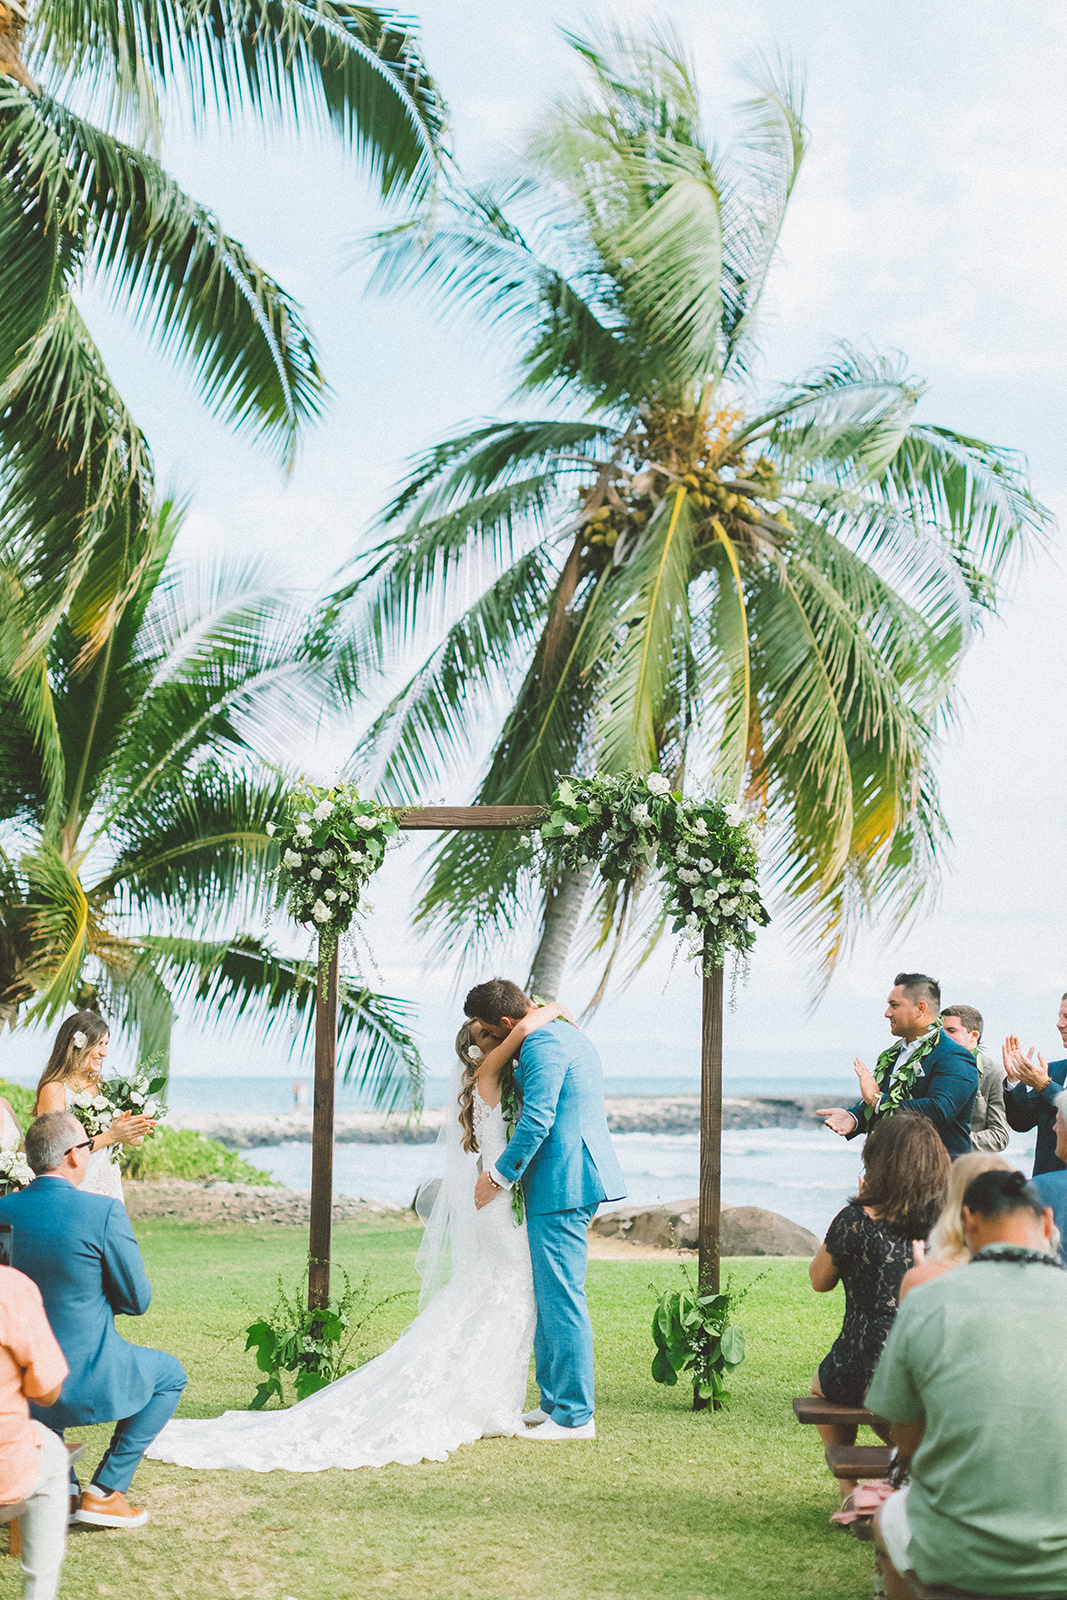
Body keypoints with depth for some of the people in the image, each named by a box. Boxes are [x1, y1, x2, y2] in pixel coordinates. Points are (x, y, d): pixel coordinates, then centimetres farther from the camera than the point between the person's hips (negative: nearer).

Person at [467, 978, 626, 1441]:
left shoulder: (542, 1045, -15)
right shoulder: (565, 1034, 17)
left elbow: (536, 1121, -20)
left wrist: (499, 1176, -12)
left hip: (561, 1185, -11)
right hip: (574, 1179, 11)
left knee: (561, 1298, -6)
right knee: (547, 1296, 17)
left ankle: (575, 1416, -2)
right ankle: (554, 1403, 24)